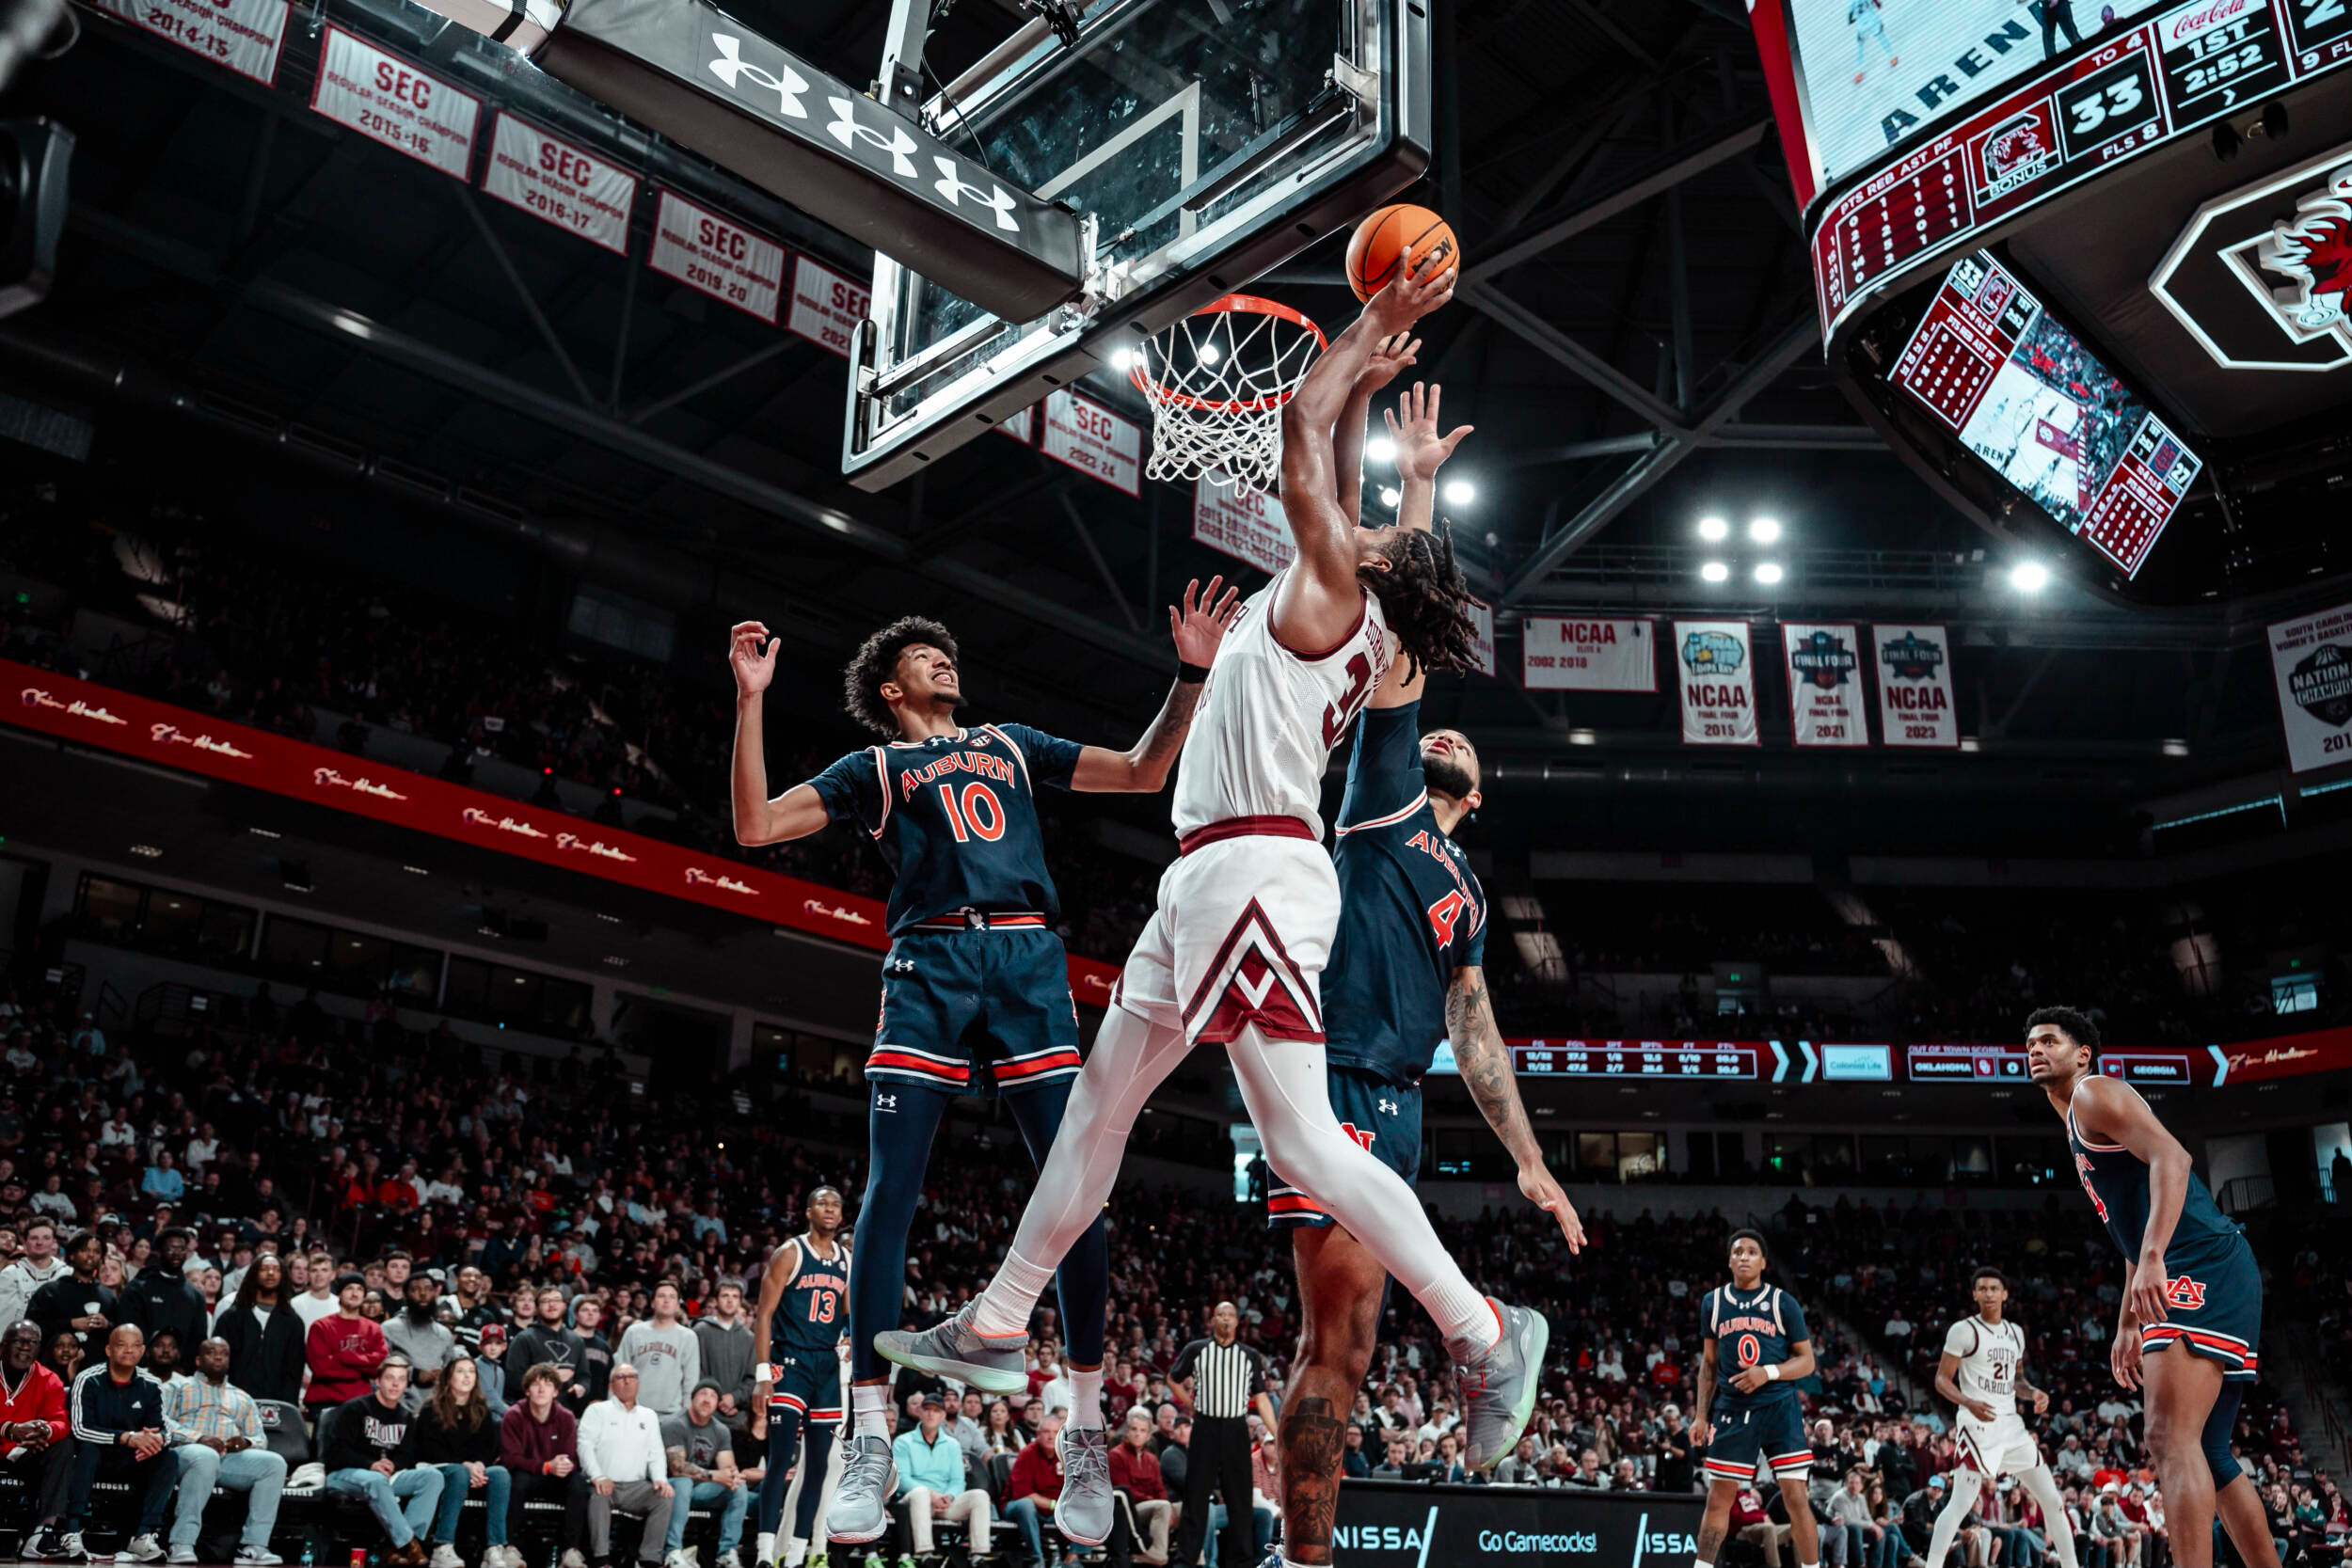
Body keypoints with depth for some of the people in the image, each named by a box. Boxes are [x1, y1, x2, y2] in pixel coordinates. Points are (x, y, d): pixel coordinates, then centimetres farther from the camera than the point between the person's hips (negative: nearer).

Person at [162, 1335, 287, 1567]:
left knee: (274, 1462, -25)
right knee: (206, 1457, -41)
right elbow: (161, 1421, 1)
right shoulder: (179, 1387, 21)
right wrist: (198, 1438, -14)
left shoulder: (243, 1398, 31)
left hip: (231, 1459, 4)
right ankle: (182, 1545, -39)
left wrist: (246, 1442, -4)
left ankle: (253, 1547, -31)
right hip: (187, 1453, -4)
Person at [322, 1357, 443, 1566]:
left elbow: (407, 1457, 11)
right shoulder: (354, 1409, 0)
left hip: (388, 1476, 5)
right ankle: (409, 1544, -38)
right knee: (376, 1481, -41)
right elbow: (334, 1450, -10)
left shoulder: (406, 1417, 16)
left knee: (432, 1476, -21)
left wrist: (392, 1466, -14)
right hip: (344, 1474, -5)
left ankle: (402, 1547, -33)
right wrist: (370, 1465, -24)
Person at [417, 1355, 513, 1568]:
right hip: (438, 1470, -4)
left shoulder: (482, 1411, 16)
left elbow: (489, 1447, 8)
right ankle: (442, 1550, -43)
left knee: (501, 1473, -29)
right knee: (459, 1473, -39)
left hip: (474, 1469, 4)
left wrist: (479, 1465, -17)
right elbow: (430, 1451, -8)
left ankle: (494, 1550, -39)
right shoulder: (431, 1410, 3)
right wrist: (465, 1465, -22)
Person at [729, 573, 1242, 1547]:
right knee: (890, 1194, -11)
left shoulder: (1010, 745, 29)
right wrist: (751, 701, 2)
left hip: (1029, 961, 2)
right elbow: (756, 825, 9)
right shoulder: (873, 767, 22)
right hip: (929, 965, -1)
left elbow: (1143, 772, 25)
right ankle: (868, 1448, -4)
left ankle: (1088, 1440, 5)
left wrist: (1191, 674, 14)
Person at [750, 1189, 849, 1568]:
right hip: (790, 1363, -6)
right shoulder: (790, 1253, -5)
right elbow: (763, 1315, -8)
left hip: (828, 1366, 6)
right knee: (781, 1460, -11)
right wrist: (763, 1373, -15)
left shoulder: (848, 1259, 10)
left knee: (818, 1465, 6)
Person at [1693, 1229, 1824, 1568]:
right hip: (1733, 1410, 2)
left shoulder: (1783, 1303, 0)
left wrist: (1768, 1372, -17)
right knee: (1718, 1499, 3)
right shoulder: (1713, 1302, 7)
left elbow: (1807, 1361, 1)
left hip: (1780, 1408, -2)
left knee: (1796, 1497, -6)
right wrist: (1702, 1416, 8)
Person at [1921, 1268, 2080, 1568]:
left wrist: (2033, 1392, 5)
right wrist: (1969, 1403, -23)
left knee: (2053, 1500, 8)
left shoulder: (2015, 1333, 14)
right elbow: (1942, 1380, -6)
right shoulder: (1963, 1330, -6)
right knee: (1961, 1504, -12)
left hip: (2011, 1424, 7)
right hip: (1978, 1426, -7)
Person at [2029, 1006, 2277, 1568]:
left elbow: (2171, 1157, -20)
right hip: (2189, 1281, 11)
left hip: (2202, 1269, -11)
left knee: (2171, 1438, -21)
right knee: (2206, 1454, 15)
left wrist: (2153, 1258, -31)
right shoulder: (2080, 1132, 27)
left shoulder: (2094, 1093, -2)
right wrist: (2126, 1325, 29)